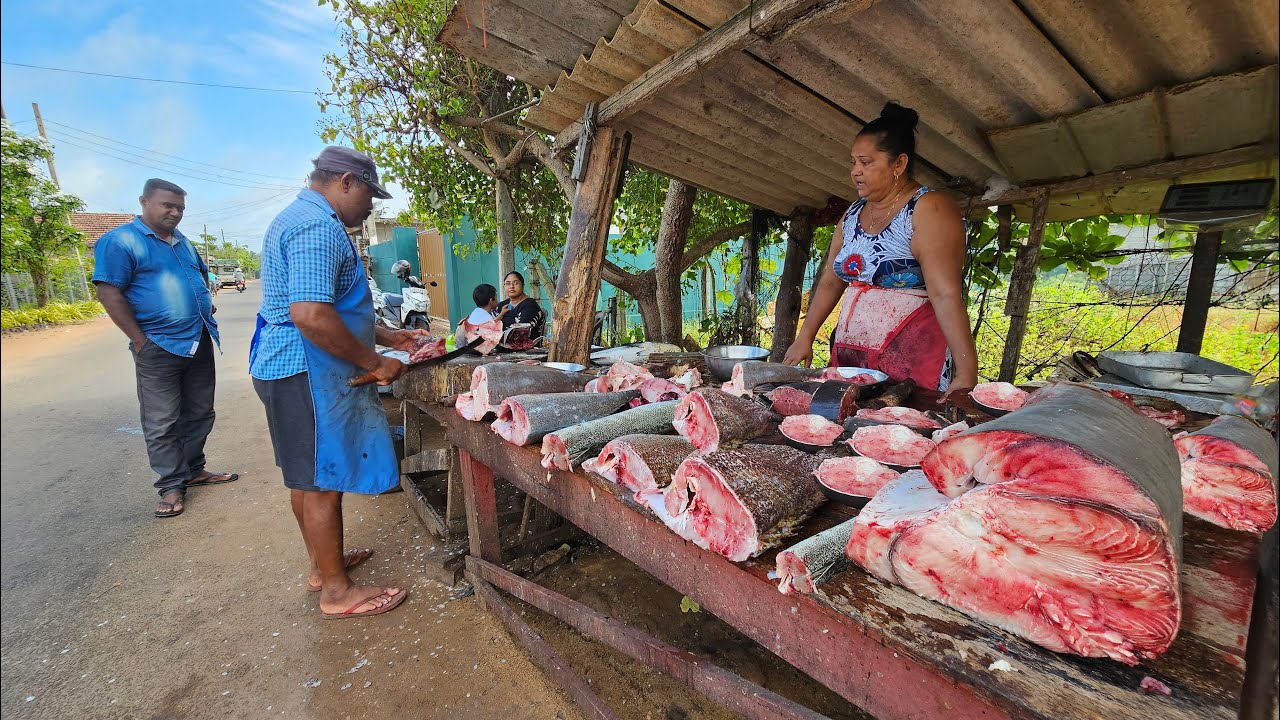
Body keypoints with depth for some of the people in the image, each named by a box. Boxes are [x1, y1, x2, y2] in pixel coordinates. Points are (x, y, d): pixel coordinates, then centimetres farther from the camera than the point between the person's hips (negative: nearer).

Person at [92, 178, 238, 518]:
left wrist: (205, 302, 14)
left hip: (200, 343, 7)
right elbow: (109, 293, -13)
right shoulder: (120, 241, -7)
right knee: (162, 423, 2)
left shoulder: (183, 242, 14)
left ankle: (193, 470, 27)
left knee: (199, 414, 14)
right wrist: (141, 342, -15)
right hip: (159, 349, -7)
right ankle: (172, 484, 12)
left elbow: (201, 273, 31)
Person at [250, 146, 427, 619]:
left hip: (287, 368, 11)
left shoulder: (301, 218, 18)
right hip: (308, 373, -11)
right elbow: (311, 316, -30)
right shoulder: (319, 226, -18)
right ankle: (337, 592, 15)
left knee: (309, 476, 19)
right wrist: (375, 362, -20)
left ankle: (323, 565, 36)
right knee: (323, 482, 0)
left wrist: (385, 336, 19)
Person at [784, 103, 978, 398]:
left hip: (914, 362, -6)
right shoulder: (852, 215, 12)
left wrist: (967, 373, -24)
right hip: (849, 359, 6)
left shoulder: (929, 210, -9)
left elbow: (947, 296, -19)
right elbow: (830, 281, 15)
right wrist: (804, 339, 11)